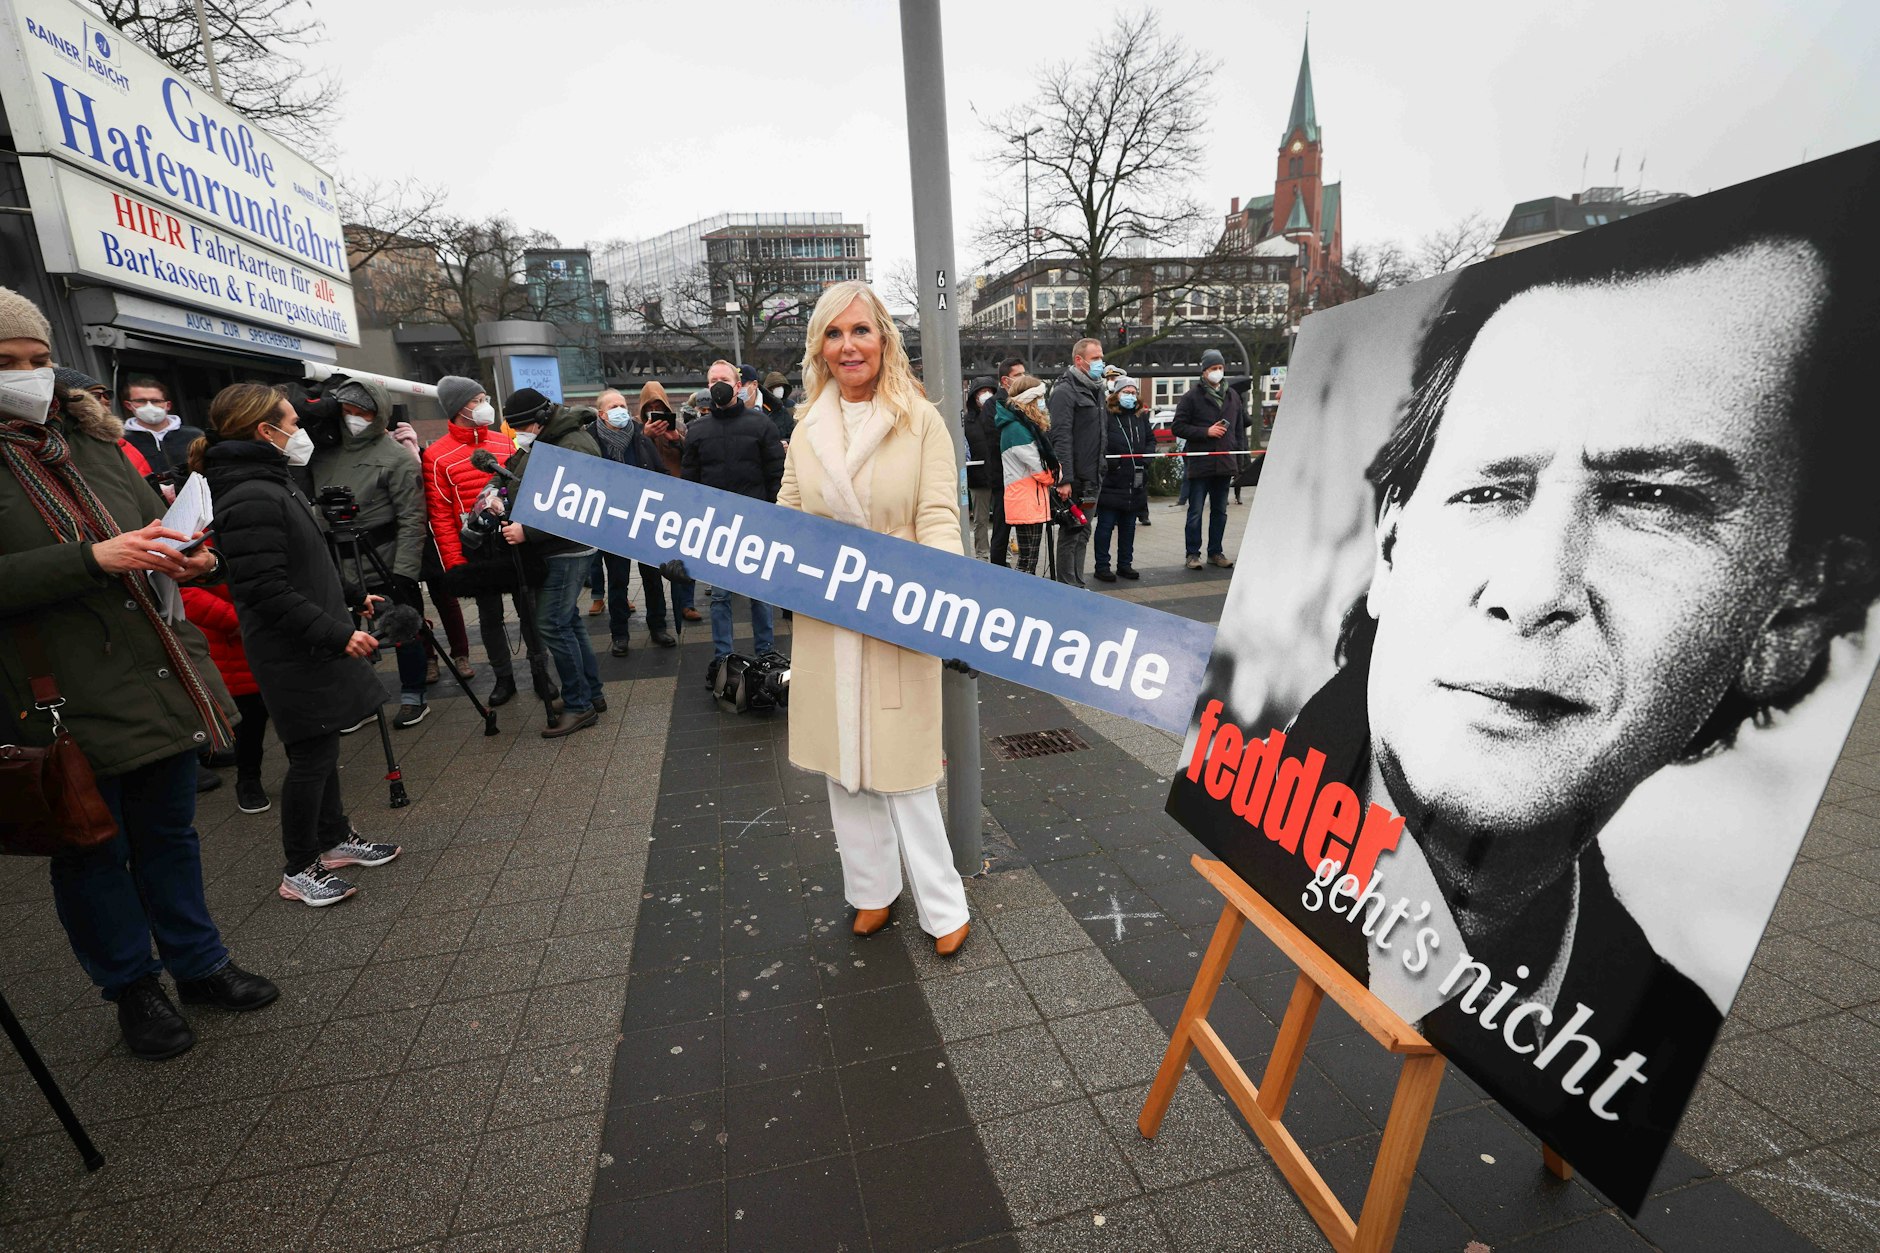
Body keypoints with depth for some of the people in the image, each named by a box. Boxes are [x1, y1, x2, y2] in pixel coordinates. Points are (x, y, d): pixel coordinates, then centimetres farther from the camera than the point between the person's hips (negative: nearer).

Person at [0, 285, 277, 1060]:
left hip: (162, 680, 5)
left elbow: (154, 523, 17)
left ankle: (197, 964, 32)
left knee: (170, 834, 17)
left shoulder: (92, 441, 9)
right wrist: (92, 559, -25)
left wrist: (193, 560, -4)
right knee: (94, 854, 12)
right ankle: (133, 988, 29)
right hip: (68, 705, -4)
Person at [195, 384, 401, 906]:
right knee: (312, 755, 1)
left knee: (322, 746, 18)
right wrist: (338, 634, -24)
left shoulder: (271, 482, 12)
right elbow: (267, 592, -25)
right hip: (295, 656, -10)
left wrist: (353, 597, 23)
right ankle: (298, 871, 17)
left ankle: (335, 838, 33)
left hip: (314, 647, 10)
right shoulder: (251, 499, -21)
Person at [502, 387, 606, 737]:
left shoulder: (575, 447, -18)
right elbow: (522, 482, 24)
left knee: (552, 624, -8)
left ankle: (579, 705, 2)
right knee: (568, 619, 14)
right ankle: (592, 694, 24)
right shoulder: (540, 443, 12)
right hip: (551, 549, 10)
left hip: (566, 550, -10)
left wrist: (528, 532, -24)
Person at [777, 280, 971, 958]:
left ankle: (942, 907, 21)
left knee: (902, 765, 2)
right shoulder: (808, 428, 9)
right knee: (843, 763, 13)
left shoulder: (921, 418, -4)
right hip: (823, 621, 5)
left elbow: (938, 518, -12)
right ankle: (873, 890, 32)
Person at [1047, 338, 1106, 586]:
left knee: (1083, 533, 14)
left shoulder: (1096, 390, 18)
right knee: (1070, 534, -2)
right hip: (1074, 479, -9)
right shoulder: (1065, 391, -11)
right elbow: (1061, 437, -19)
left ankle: (1078, 585, 23)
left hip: (1092, 478, 9)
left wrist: (1101, 470, 17)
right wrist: (1065, 479, -24)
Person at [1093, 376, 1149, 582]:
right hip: (1110, 482, -6)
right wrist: (1107, 460, -22)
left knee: (1128, 526, 13)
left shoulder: (1142, 417, 12)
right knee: (1106, 525, 1)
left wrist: (1147, 454, 5)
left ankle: (1125, 564, 23)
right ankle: (1102, 566, 9)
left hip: (1135, 483, 6)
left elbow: (1150, 440, 23)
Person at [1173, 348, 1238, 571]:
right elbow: (1178, 427, -8)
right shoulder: (1191, 396, -3)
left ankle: (1215, 552, 20)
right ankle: (1193, 554, 9)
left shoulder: (1230, 396, 14)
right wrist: (1206, 431, -15)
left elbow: (1234, 428, 21)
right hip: (1199, 464, -5)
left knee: (1220, 511, 11)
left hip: (1223, 464, 5)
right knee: (1196, 512, 1)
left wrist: (1234, 459, 14)